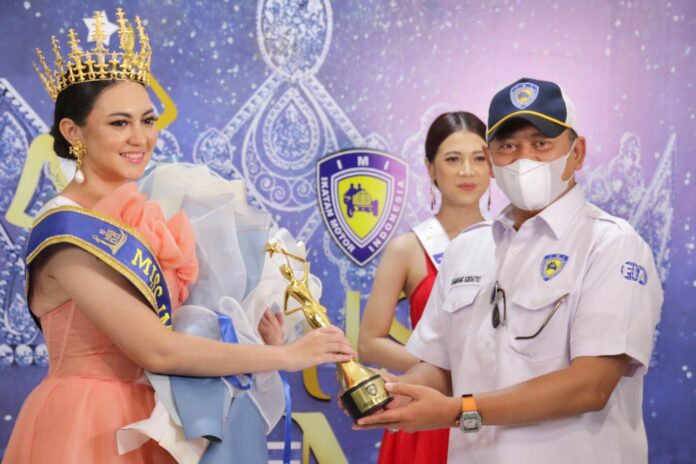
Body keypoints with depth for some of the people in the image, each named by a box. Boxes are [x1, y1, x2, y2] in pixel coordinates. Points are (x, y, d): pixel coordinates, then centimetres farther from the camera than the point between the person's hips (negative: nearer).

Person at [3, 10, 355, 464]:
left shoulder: (139, 216, 5)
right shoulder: (65, 232, -19)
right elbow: (155, 349, -24)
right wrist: (288, 355, -19)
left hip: (145, 417, 7)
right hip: (83, 426, -7)